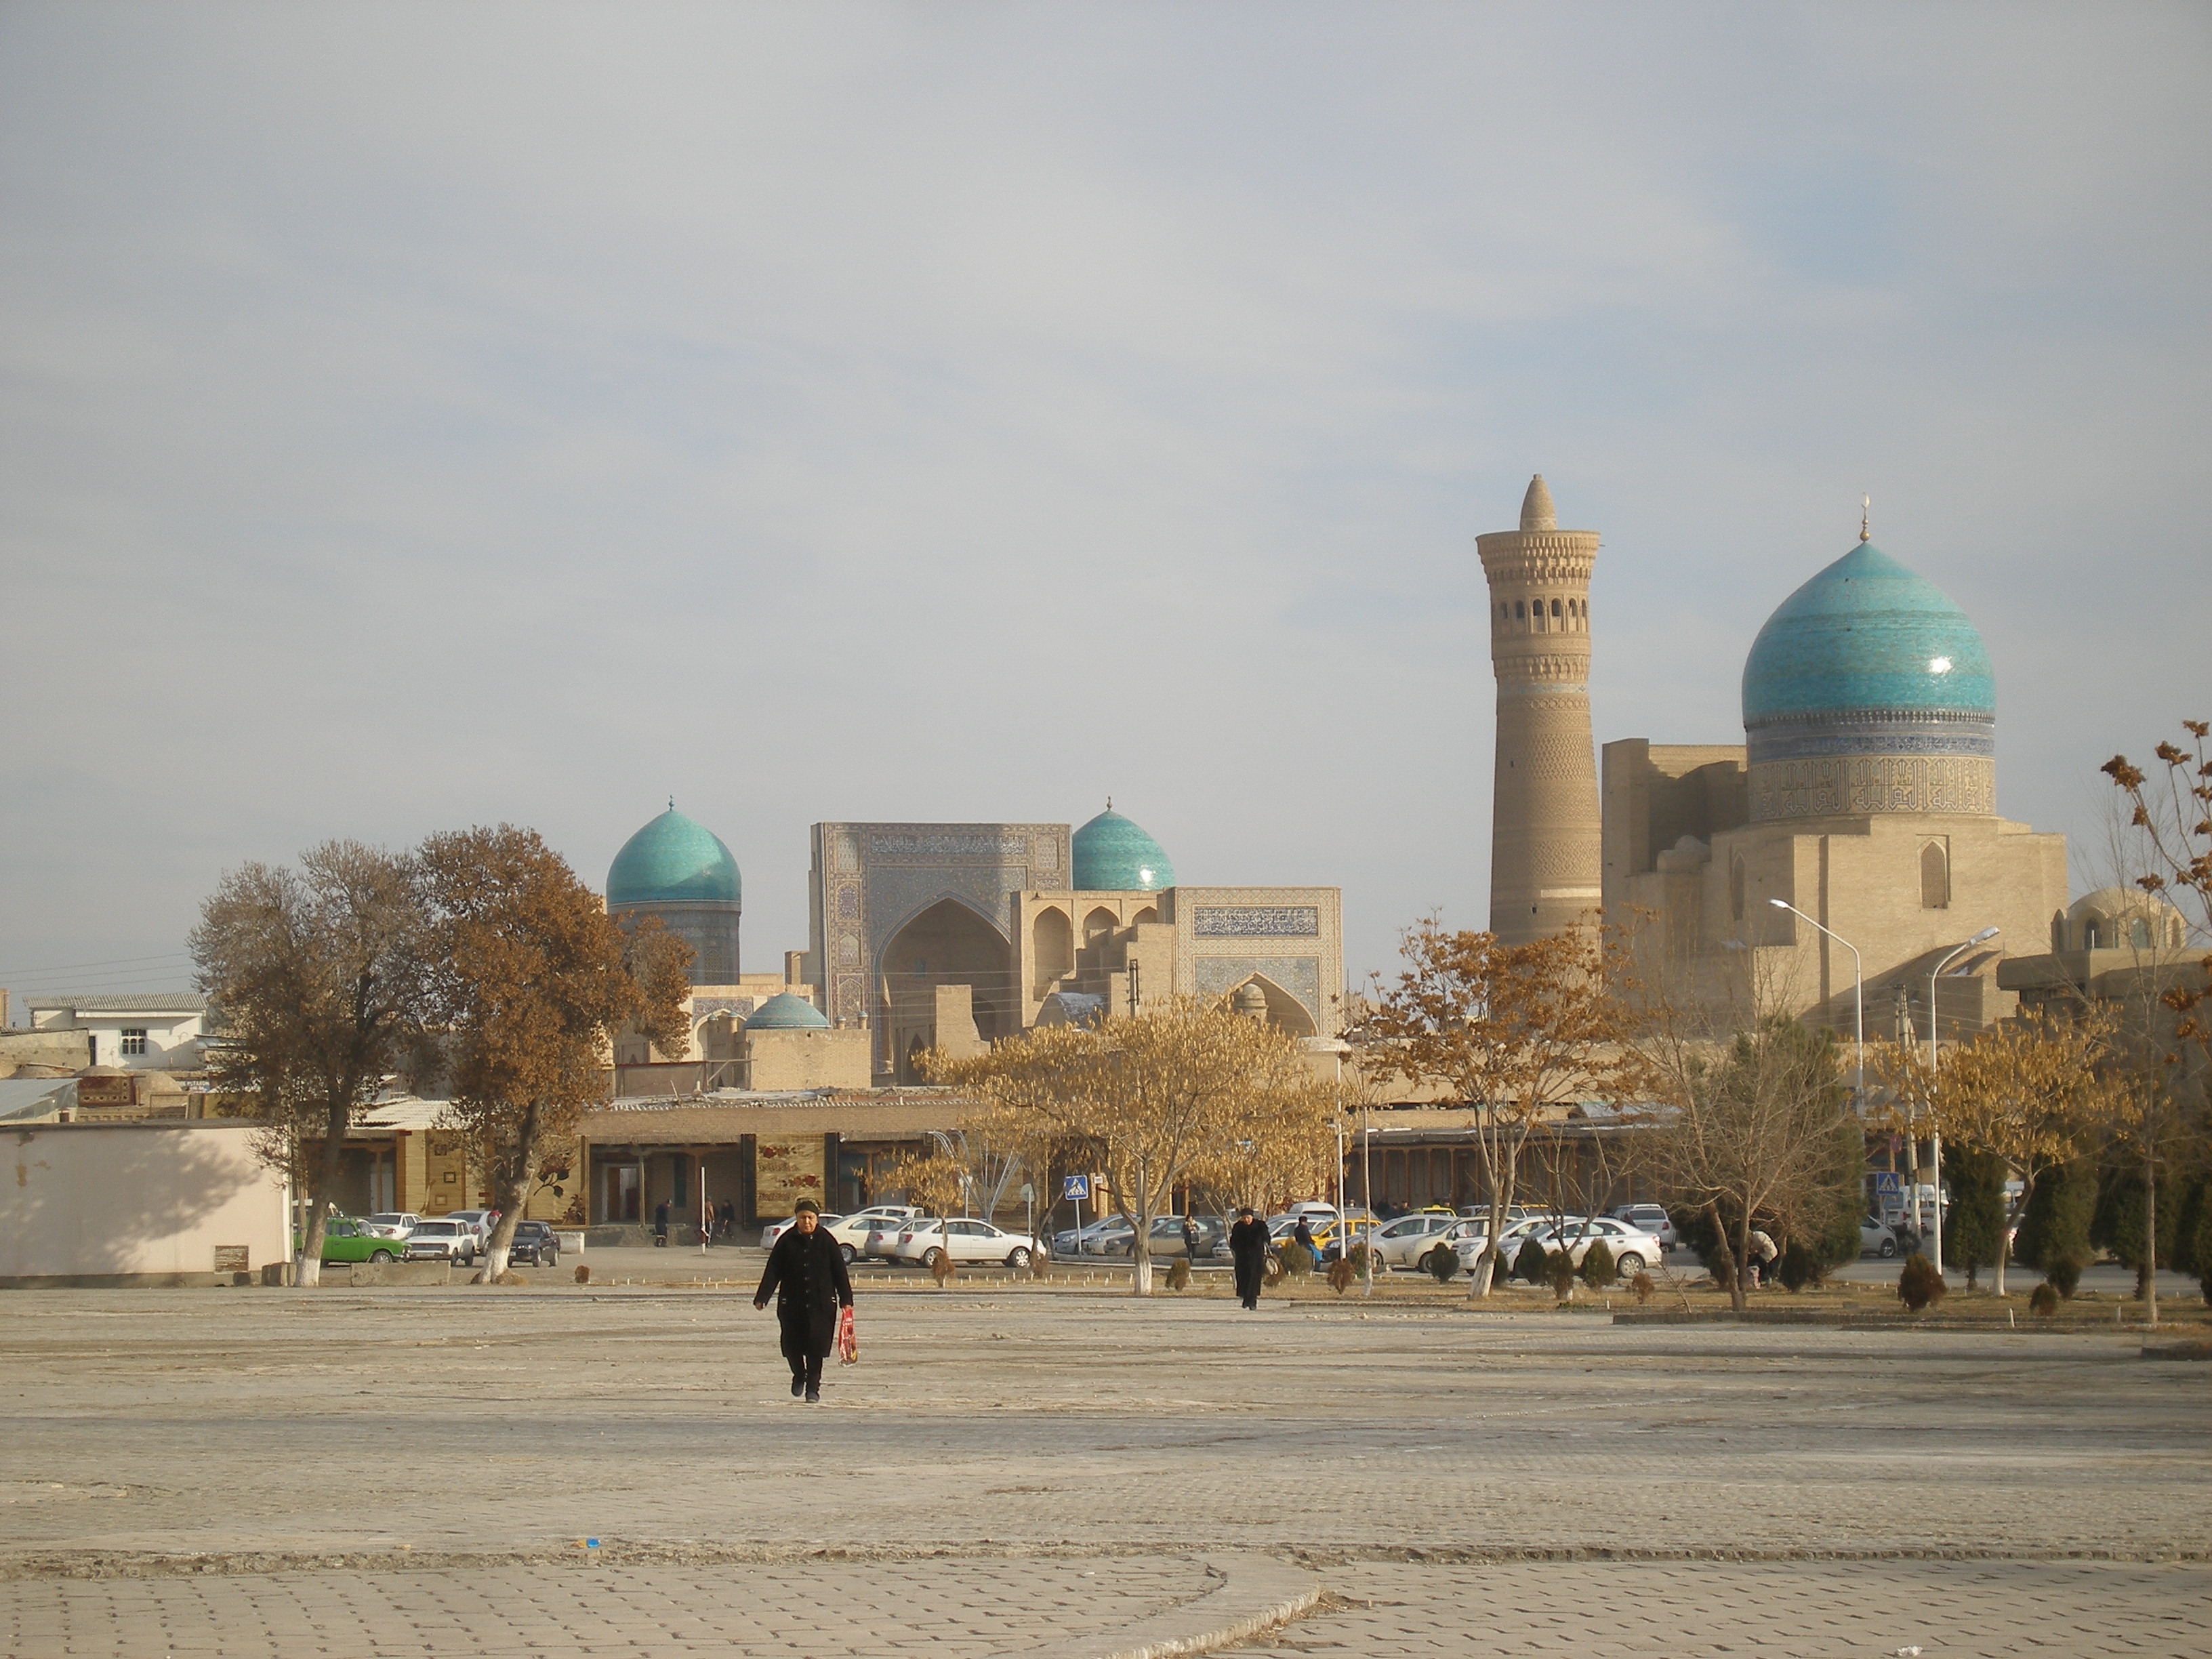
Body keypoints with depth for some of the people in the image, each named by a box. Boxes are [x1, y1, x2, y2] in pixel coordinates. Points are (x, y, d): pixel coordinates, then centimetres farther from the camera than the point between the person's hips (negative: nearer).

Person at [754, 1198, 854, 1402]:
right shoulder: (787, 1241, 1)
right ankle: (799, 1376, 32)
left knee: (816, 1346, -4)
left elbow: (840, 1272, 3)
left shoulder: (826, 1241, 0)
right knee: (792, 1346, 3)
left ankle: (813, 1387, 9)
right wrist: (762, 1297, -9)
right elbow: (772, 1271, 0)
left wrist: (846, 1299, -1)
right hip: (791, 1304, 1)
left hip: (821, 1303, -1)